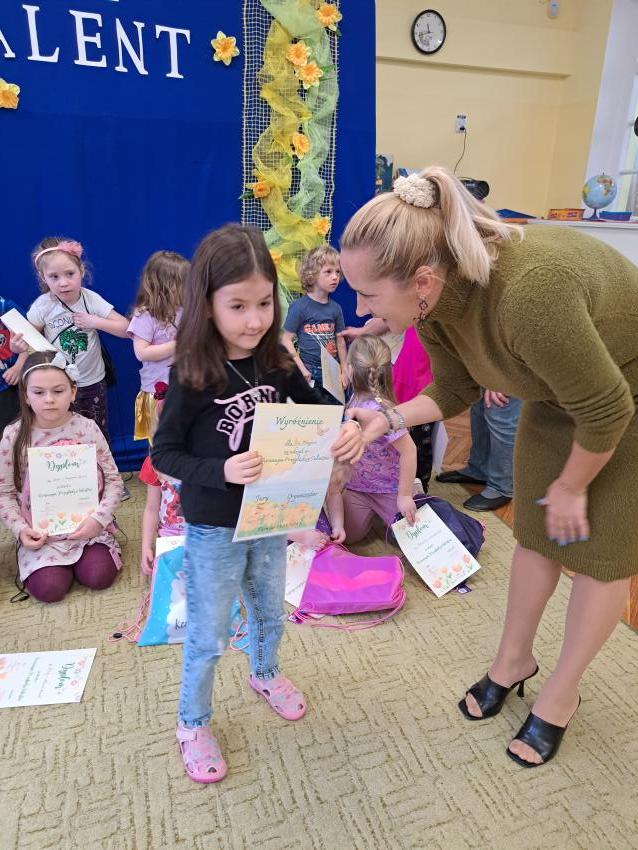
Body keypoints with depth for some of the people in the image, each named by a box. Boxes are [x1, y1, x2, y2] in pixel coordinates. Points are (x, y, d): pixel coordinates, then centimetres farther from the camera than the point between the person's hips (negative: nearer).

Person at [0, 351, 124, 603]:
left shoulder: (87, 428, -8)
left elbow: (113, 480, -4)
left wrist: (99, 518, -16)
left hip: (87, 525, 0)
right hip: (41, 532, 0)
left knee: (99, 577, -16)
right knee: (49, 589, -16)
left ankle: (77, 556, 17)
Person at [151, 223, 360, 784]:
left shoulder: (276, 363, -9)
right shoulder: (193, 377, -20)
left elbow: (316, 412, 5)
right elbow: (163, 453, -15)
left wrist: (346, 432, -17)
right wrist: (221, 471, -32)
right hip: (213, 528, -4)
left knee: (270, 612, 26)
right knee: (208, 637, 13)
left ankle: (265, 674, 56)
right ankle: (193, 723, 39)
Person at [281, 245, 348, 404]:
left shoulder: (335, 308, 6)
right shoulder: (299, 306, -9)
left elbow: (340, 342, 13)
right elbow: (286, 340, -9)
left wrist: (344, 371, 11)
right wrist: (302, 369, -13)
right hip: (309, 373, -5)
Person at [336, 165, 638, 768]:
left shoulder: (528, 294, -44)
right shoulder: (432, 300, -20)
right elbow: (453, 392, -4)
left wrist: (572, 485, -14)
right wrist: (387, 418, -19)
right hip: (560, 388, 6)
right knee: (535, 532, 13)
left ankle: (562, 692, 27)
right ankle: (514, 659, 34)